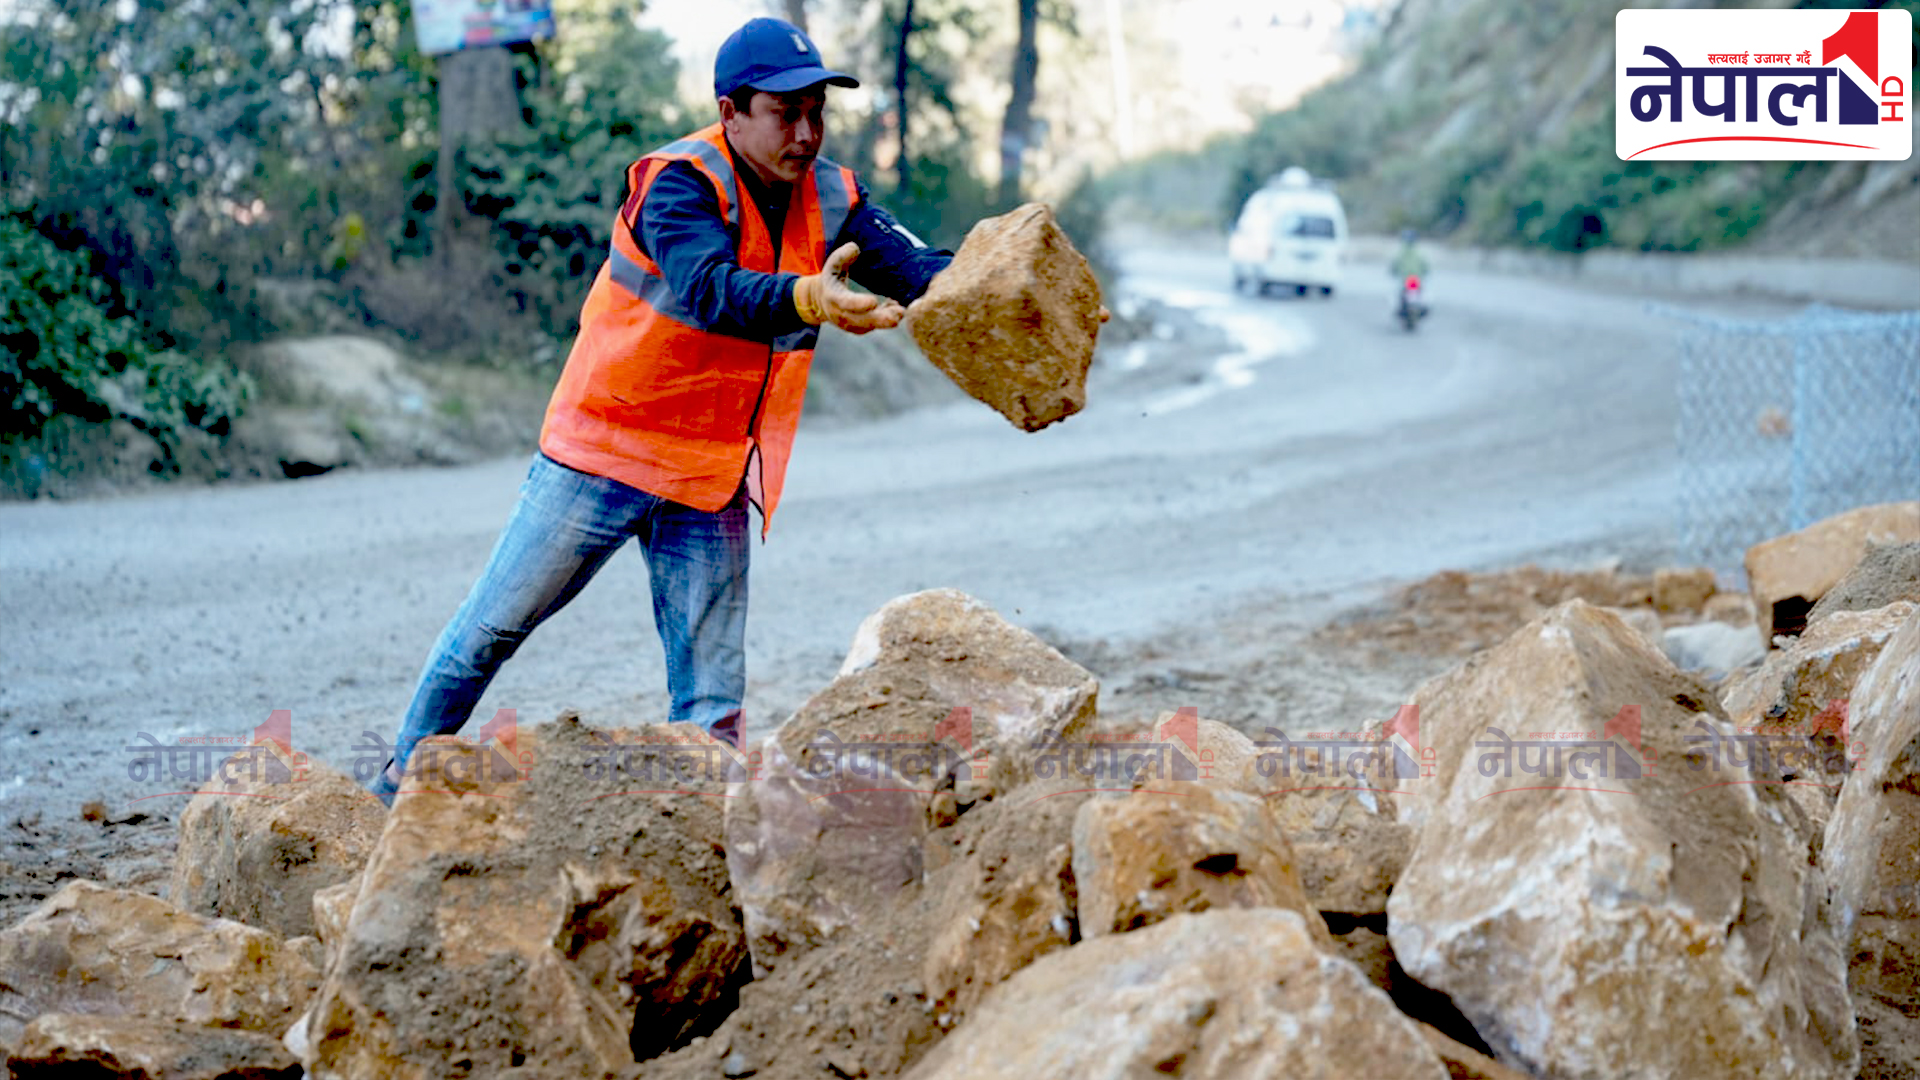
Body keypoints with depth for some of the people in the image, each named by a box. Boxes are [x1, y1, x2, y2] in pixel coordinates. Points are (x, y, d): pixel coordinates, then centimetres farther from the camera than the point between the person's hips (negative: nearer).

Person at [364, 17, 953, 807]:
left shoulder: (830, 200, -3)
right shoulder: (679, 185, -20)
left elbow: (912, 266, -17)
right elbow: (708, 289, -38)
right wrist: (807, 299, -57)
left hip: (713, 482, 4)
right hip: (607, 448, -4)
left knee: (713, 700, 1)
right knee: (494, 625, 8)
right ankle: (400, 784, 27)